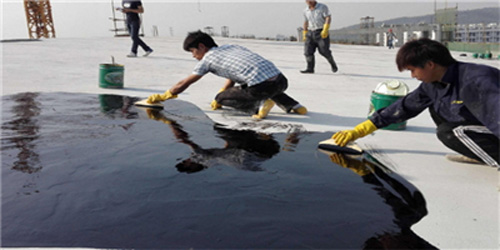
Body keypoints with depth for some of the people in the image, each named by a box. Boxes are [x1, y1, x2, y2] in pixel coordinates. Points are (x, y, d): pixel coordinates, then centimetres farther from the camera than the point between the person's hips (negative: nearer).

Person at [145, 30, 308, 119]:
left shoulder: (207, 58, 9)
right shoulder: (231, 46, 28)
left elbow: (184, 83, 17)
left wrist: (162, 97, 30)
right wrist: (216, 104, 42)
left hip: (260, 87, -7)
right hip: (281, 81, 7)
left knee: (222, 97, 13)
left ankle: (258, 105, -6)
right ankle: (292, 105, 18)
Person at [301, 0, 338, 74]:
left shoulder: (323, 7, -2)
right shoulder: (306, 11, 13)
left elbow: (328, 18, -11)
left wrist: (325, 30, -23)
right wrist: (304, 34, 21)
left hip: (322, 33, -5)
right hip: (310, 33, 5)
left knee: (324, 51, -8)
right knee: (308, 51, -9)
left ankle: (333, 63, 17)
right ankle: (310, 69, -6)